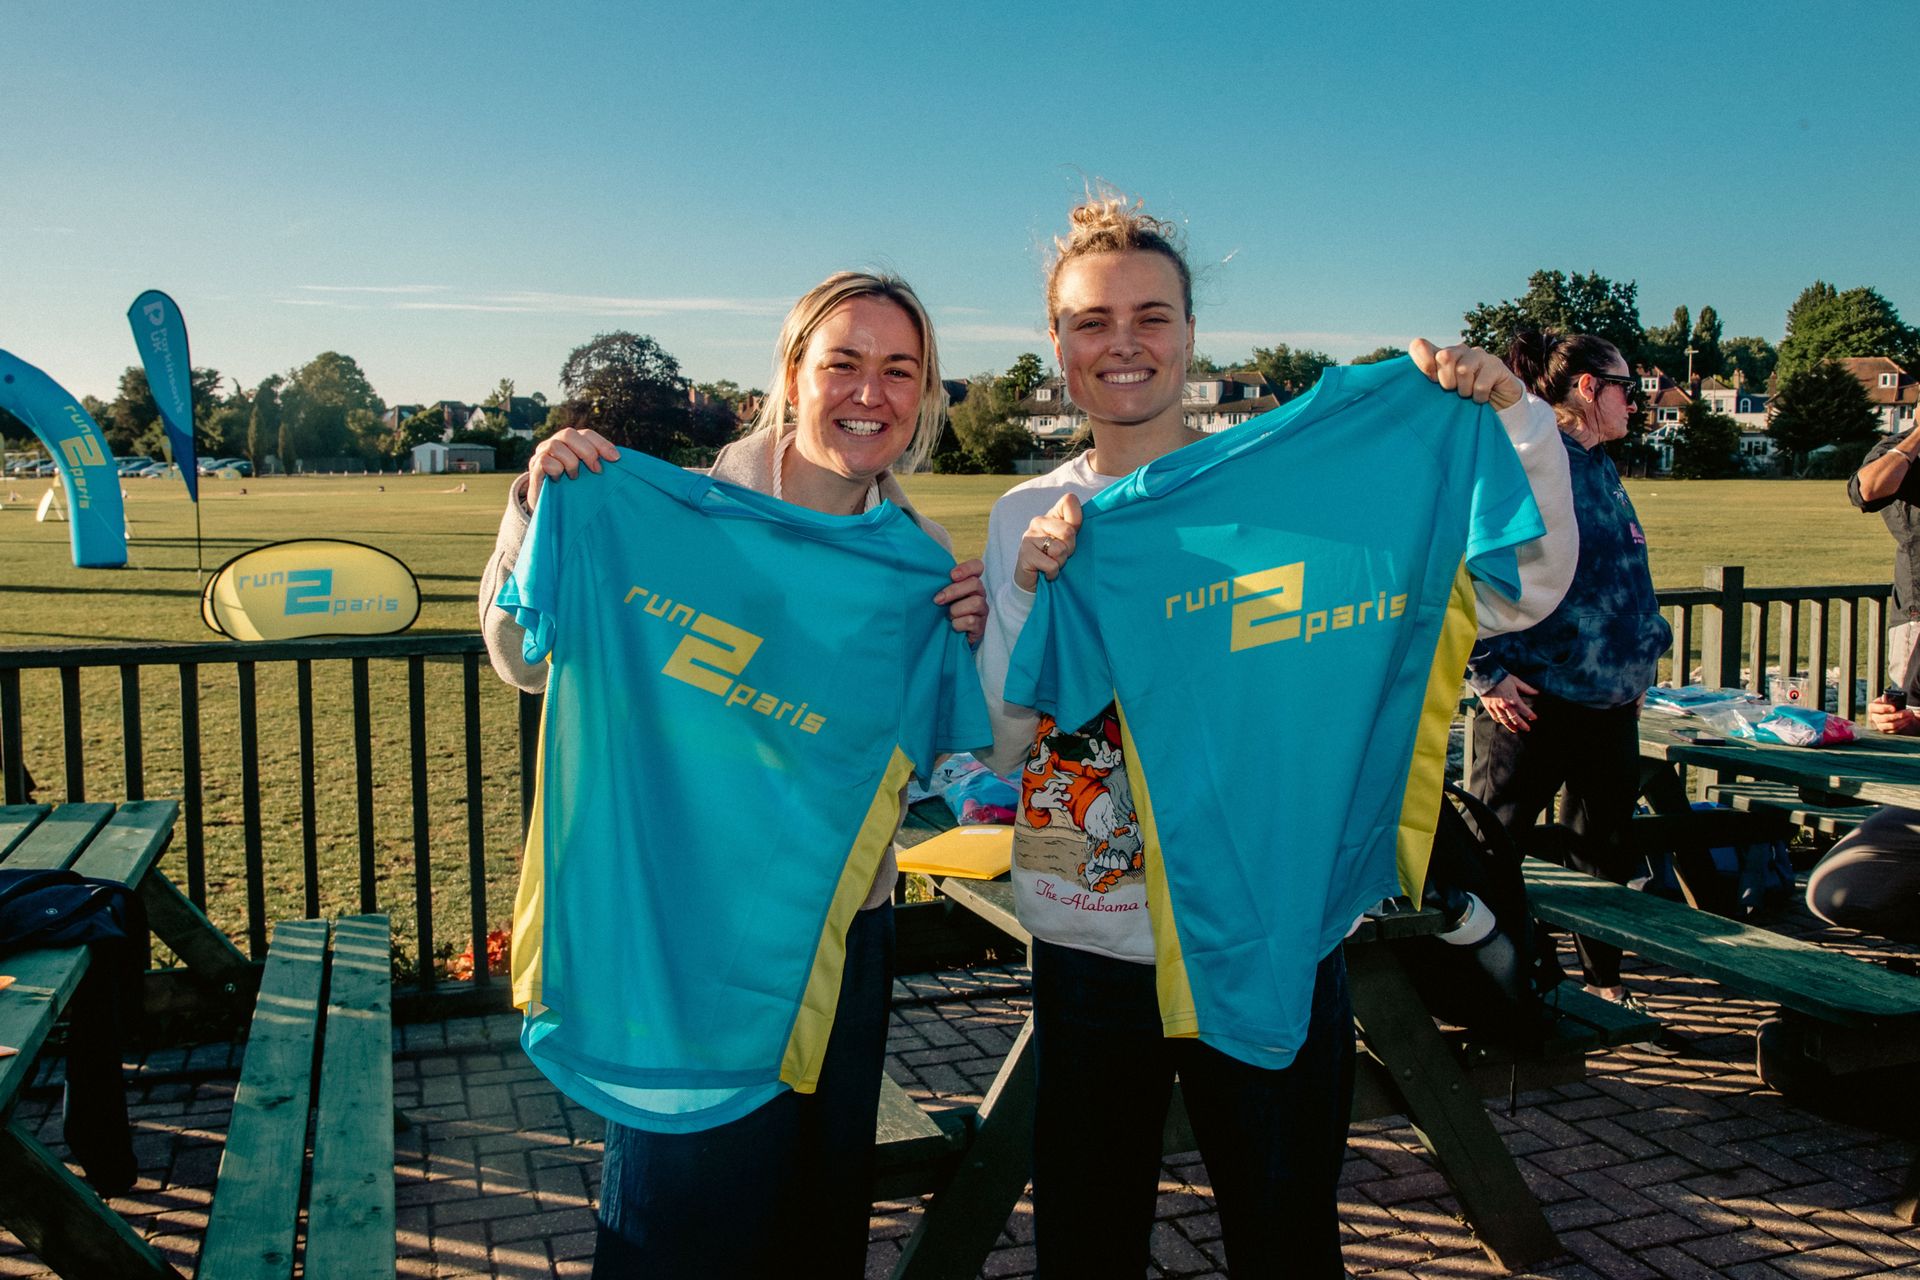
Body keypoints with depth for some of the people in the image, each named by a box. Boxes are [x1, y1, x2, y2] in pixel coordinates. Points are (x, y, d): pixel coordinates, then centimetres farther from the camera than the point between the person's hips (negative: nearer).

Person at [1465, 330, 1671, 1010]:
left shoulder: (1601, 469, 14)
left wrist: (1641, 660, 17)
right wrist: (1486, 672, -19)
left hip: (1610, 701, 9)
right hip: (1531, 701, -9)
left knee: (1605, 849, 17)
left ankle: (1602, 976, 32)